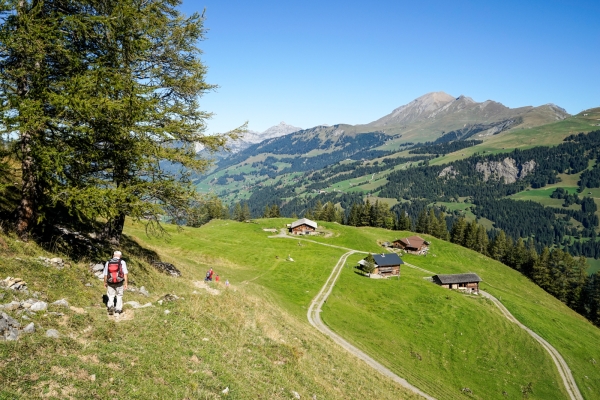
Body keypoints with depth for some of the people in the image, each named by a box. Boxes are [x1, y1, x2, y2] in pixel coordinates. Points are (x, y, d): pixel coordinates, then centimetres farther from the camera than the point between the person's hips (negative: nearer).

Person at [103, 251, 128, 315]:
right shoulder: (122, 262, -6)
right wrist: (126, 283, -7)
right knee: (119, 296, 17)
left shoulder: (108, 262, 0)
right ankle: (118, 310, 20)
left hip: (110, 282, 1)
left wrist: (105, 282, 18)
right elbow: (125, 273, -11)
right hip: (119, 282, -1)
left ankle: (111, 306, -6)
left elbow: (105, 274, 4)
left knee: (110, 296, 16)